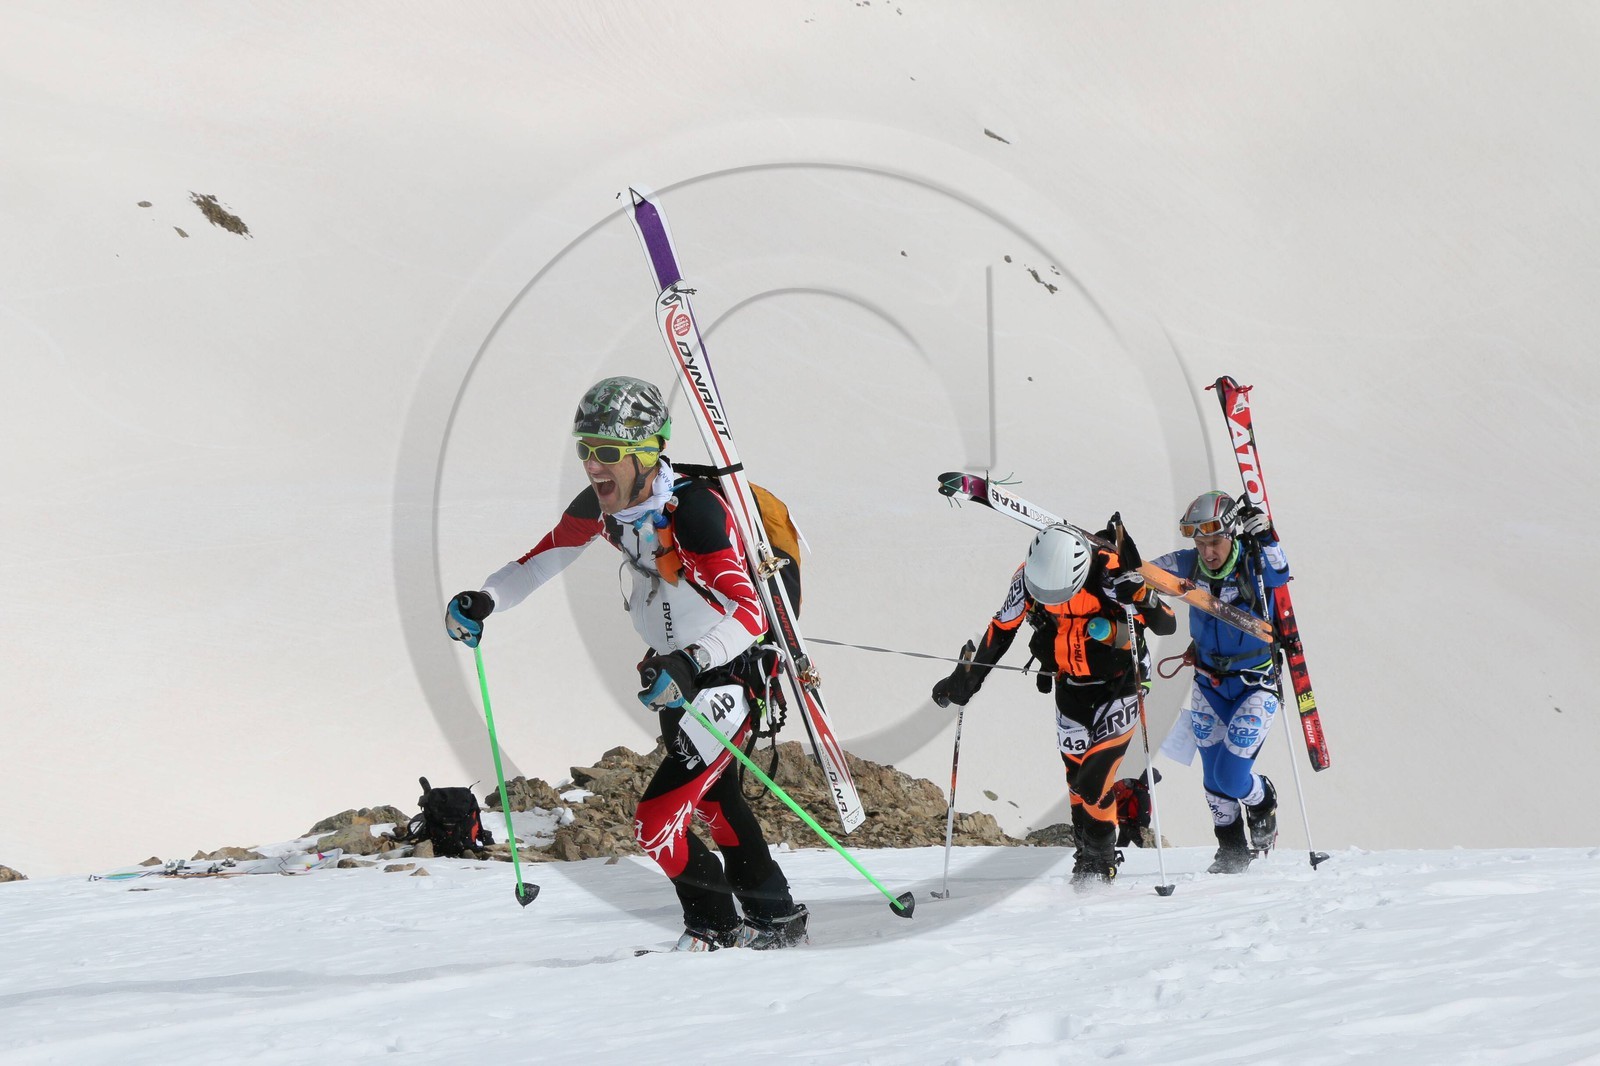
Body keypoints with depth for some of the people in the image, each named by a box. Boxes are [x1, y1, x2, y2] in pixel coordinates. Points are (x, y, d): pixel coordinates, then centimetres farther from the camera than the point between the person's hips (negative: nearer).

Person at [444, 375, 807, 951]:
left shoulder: (694, 512, -33)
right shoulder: (600, 506, -11)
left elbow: (749, 614, -39)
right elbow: (542, 558, 5)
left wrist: (689, 663, -54)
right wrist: (485, 600, -11)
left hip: (728, 678, -9)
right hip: (672, 673, 9)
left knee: (657, 822, -14)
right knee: (712, 802, 28)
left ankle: (714, 928, 12)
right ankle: (775, 915, 49)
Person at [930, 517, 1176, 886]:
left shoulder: (1110, 571, -27)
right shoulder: (1027, 578, -15)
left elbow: (1167, 624, -24)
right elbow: (1001, 629, 2)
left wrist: (1141, 596, -44)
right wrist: (968, 677, 4)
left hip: (1118, 685, -4)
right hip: (1070, 688, 4)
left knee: (1093, 782, -12)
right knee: (1076, 777, 8)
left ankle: (1101, 859, 7)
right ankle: (1085, 854, 24)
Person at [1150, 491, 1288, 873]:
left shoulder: (1253, 564, -20)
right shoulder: (1188, 566, -10)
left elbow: (1278, 575, -39)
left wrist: (1262, 533, -51)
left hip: (1256, 686, -4)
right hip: (1209, 683, 4)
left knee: (1231, 777, -11)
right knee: (1214, 779, 8)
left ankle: (1263, 802, 23)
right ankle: (1232, 849, 29)